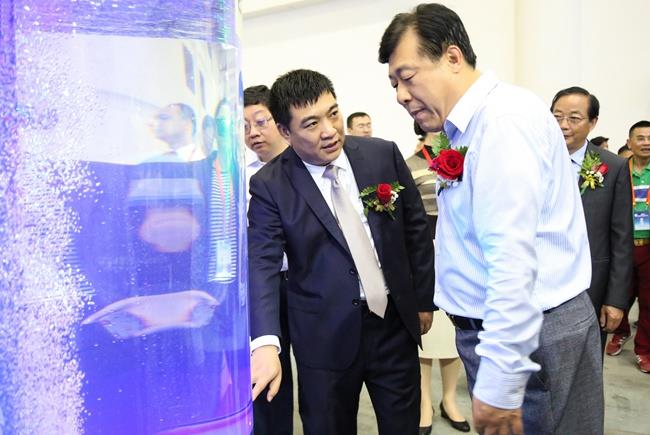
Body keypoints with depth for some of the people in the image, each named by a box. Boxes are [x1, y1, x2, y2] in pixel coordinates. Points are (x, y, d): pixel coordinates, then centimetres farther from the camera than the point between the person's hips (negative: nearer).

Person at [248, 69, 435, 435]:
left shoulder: (383, 154, -4)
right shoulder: (270, 185, -10)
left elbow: (417, 228, 5)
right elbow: (262, 264, -17)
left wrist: (424, 300, 8)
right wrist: (265, 343, -30)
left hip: (395, 322, 3)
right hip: (327, 336, -2)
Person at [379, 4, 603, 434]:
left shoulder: (505, 117, -19)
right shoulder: (473, 125, 10)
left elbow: (514, 259, -26)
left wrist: (500, 385, -24)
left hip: (529, 337, -9)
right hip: (494, 330, 9)